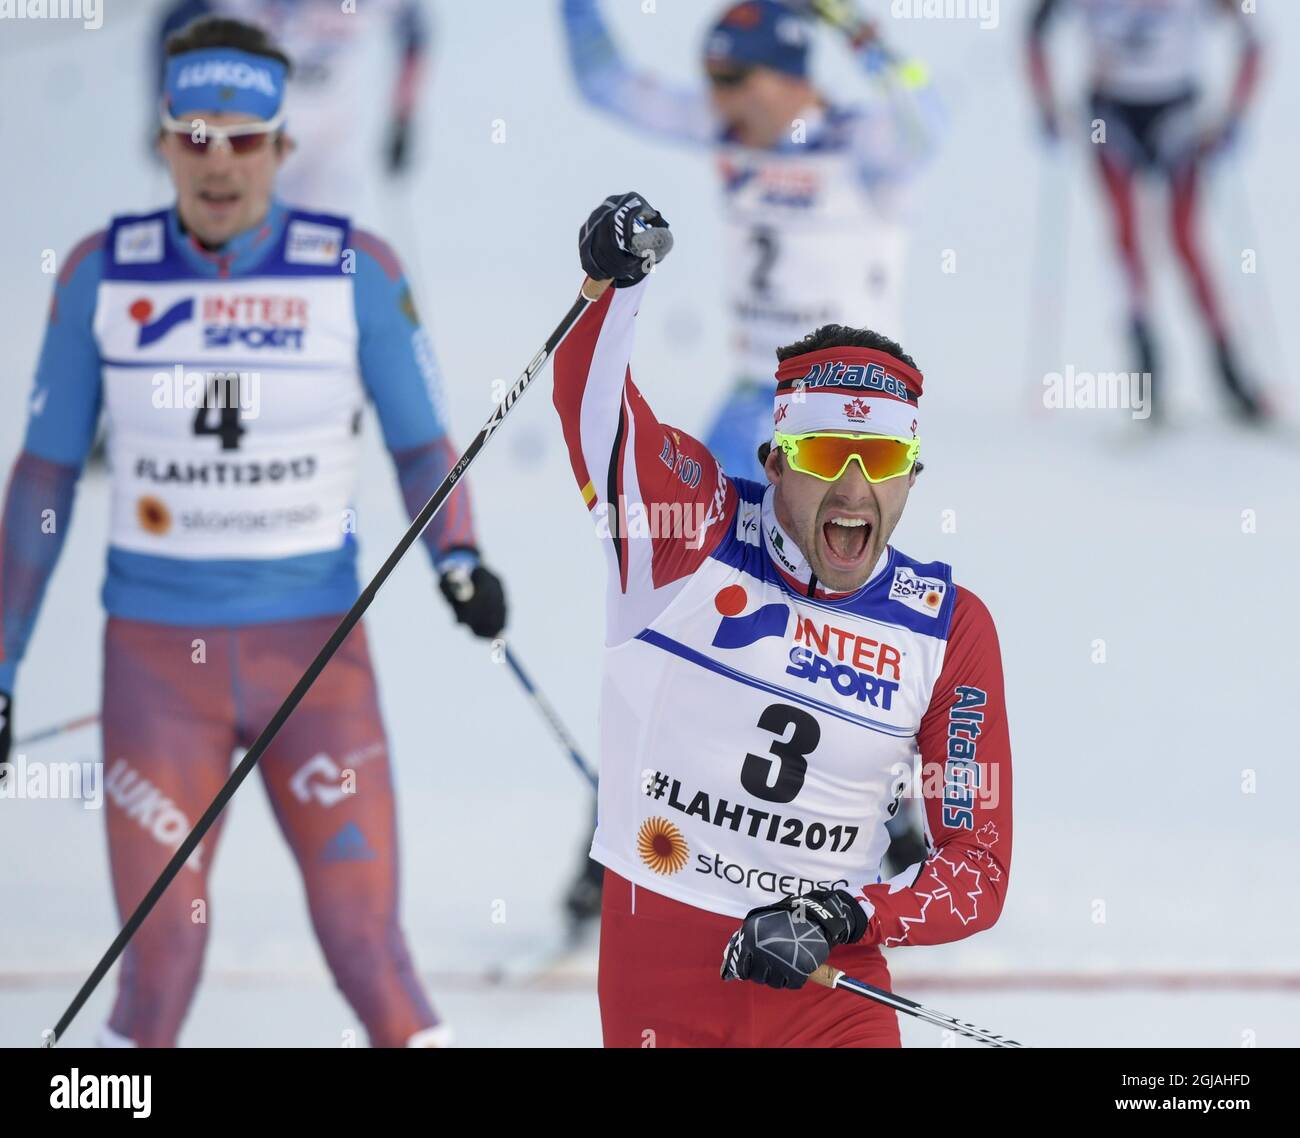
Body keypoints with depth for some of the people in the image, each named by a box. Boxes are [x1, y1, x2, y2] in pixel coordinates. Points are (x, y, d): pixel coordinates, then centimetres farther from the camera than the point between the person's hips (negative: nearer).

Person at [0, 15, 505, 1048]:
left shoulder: (354, 269, -3)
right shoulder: (104, 274, 0)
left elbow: (422, 444, 5)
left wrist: (458, 559, -15)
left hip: (315, 650, -1)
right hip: (157, 653, 1)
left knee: (366, 949, -5)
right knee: (160, 957, -2)